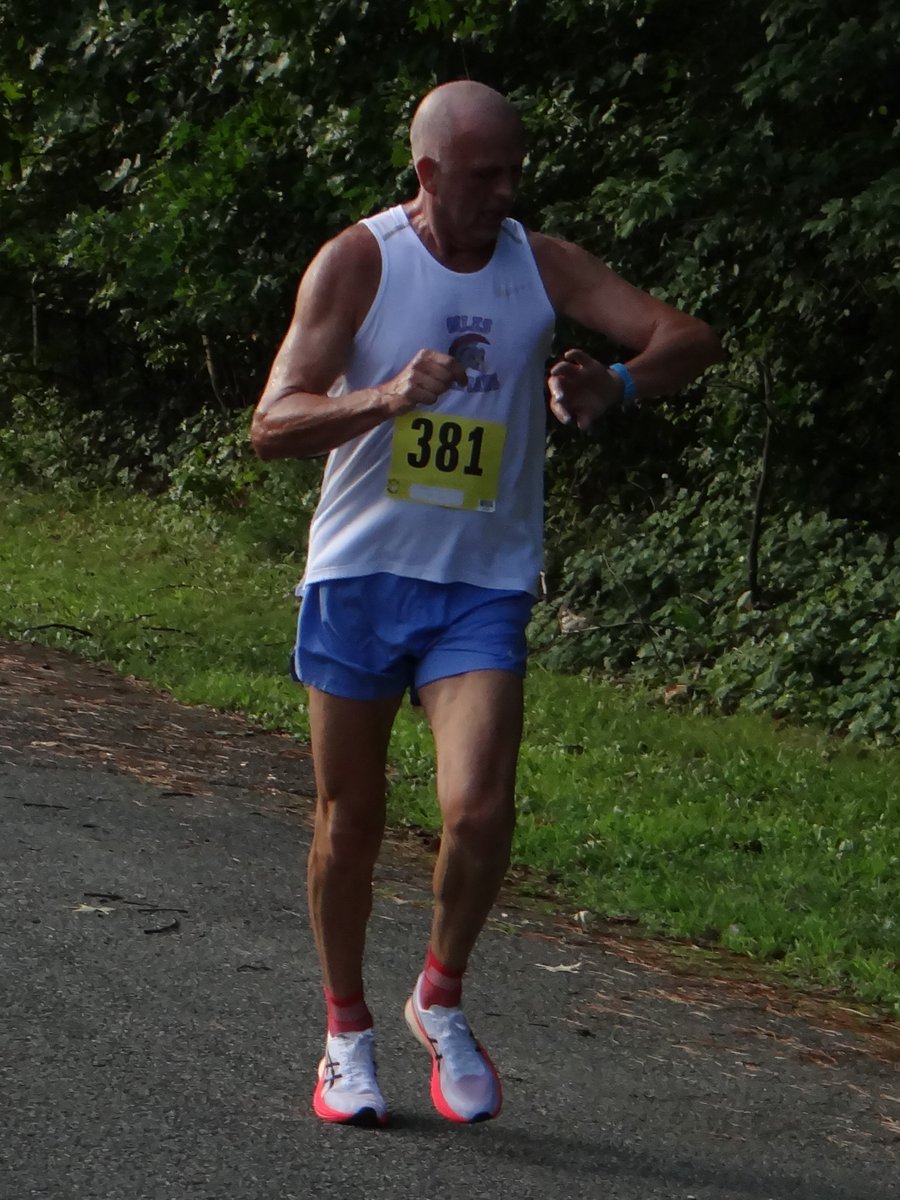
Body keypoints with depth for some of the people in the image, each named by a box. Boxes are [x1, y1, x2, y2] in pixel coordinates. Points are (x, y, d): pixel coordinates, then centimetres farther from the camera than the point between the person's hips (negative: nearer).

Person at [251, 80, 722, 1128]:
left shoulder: (541, 265, 0)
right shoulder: (357, 261, -7)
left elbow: (691, 339, -4)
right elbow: (272, 426, -14)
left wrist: (616, 385, -25)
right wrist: (386, 397, -32)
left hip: (483, 585, 1)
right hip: (360, 573, -1)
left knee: (478, 812, -16)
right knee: (349, 823, 7)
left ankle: (441, 999, 10)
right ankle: (347, 1032, 28)